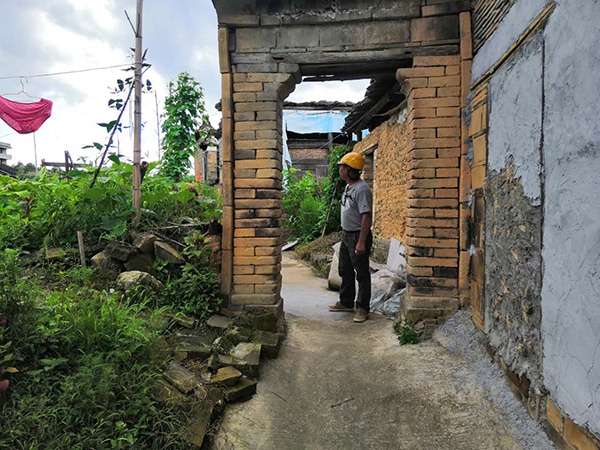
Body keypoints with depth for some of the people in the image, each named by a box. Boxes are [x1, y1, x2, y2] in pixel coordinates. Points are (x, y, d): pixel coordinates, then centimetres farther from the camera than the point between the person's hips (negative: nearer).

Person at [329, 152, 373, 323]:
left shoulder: (361, 189, -21)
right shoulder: (348, 187, 10)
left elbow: (367, 216, -24)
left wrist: (361, 242, -26)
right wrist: (345, 234, 19)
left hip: (358, 236, -10)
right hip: (346, 235, 10)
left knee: (362, 274, 2)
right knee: (345, 271, 19)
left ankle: (362, 308, 13)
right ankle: (346, 302, 33)